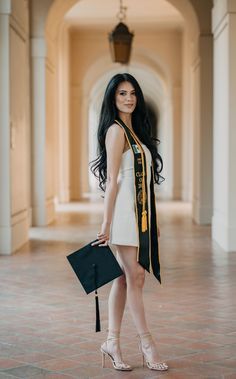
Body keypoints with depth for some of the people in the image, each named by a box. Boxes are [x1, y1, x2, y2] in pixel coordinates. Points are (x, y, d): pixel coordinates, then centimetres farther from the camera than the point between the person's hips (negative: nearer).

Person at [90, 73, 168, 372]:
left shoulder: (135, 130, 17)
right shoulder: (116, 130, -8)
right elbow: (111, 180, -13)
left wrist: (149, 219, 17)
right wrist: (106, 224, -15)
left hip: (141, 212, 8)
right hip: (125, 211, -8)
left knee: (124, 278, 8)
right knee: (134, 277, -3)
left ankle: (113, 342, 14)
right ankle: (146, 343, 5)